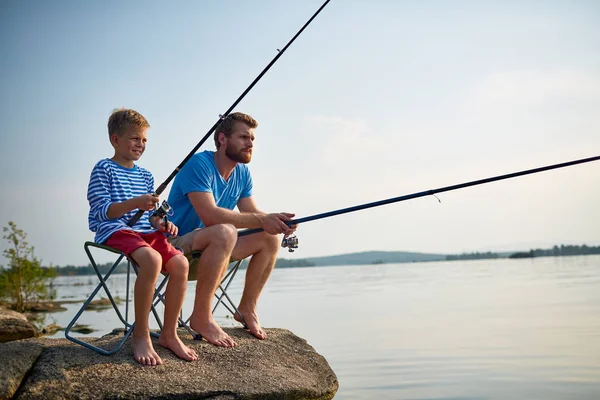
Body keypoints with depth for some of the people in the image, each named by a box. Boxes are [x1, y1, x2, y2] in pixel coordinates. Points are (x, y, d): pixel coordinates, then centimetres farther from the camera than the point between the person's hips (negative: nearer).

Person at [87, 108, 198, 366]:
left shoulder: (145, 176, 22)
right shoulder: (104, 169, 2)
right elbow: (101, 211, -9)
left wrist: (161, 224, 0)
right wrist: (134, 203, -24)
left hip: (145, 232, 7)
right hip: (115, 231, -7)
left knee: (180, 263, -21)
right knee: (152, 259, -36)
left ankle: (169, 334, -7)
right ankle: (141, 336, -21)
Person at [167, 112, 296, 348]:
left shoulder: (242, 173, 7)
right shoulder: (200, 165, -20)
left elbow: (252, 213, 3)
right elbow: (209, 215, -32)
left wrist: (274, 220, -19)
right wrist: (261, 220, -34)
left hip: (210, 246, 9)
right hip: (177, 244, -9)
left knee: (270, 239, 0)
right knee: (224, 232, -37)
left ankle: (247, 309, 10)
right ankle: (201, 317, -27)